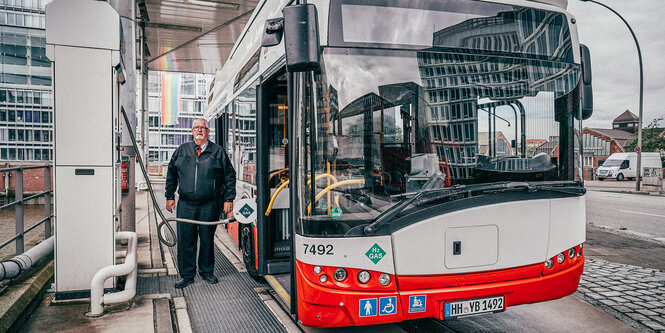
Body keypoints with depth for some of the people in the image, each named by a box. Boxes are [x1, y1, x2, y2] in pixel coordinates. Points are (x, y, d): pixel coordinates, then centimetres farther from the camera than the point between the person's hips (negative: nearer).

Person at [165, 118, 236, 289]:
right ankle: (187, 274, 16)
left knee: (207, 240, 8)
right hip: (185, 204, 2)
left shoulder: (218, 152, 5)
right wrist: (170, 196, 11)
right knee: (185, 240, 3)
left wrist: (228, 199, -1)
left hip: (210, 205, -1)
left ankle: (206, 271, 24)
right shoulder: (181, 151, 11)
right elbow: (171, 175, 17)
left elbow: (230, 176, 5)